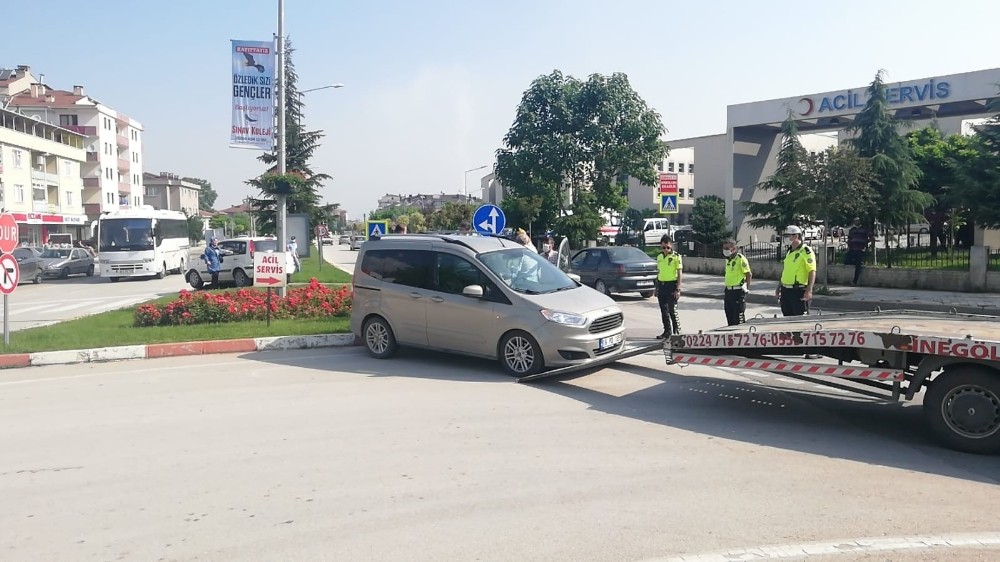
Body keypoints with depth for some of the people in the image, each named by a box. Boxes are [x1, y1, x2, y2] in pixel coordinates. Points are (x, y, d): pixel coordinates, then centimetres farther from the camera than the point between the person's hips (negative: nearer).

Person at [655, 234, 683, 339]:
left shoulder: (676, 257, -7)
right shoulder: (659, 257, 11)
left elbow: (680, 273, -9)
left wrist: (678, 289, -15)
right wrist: (657, 288, 16)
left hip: (671, 285, -6)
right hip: (661, 285, 6)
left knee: (672, 310, -6)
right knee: (664, 310, 9)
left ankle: (677, 331, 8)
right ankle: (667, 332, 17)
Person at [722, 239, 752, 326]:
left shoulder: (740, 258, -12)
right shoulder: (728, 259, 13)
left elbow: (749, 274, -11)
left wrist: (746, 288, -11)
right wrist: (727, 289, 17)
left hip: (738, 291, -8)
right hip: (728, 291, 8)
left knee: (738, 317, -4)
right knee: (729, 315, 13)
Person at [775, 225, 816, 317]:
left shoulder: (806, 251, -9)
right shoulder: (789, 252, 16)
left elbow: (812, 271, -15)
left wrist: (809, 290, -23)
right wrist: (779, 287, 22)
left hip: (798, 291, -8)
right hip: (786, 291, 8)